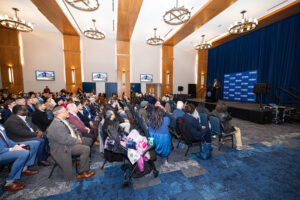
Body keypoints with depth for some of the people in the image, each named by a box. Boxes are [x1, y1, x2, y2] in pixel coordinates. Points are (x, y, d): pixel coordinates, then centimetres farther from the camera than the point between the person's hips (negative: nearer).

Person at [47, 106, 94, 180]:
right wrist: (78, 141, -16)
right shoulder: (56, 126, -27)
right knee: (86, 149, -25)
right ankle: (81, 173, -7)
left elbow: (72, 130, 16)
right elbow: (66, 140, -30)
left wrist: (77, 135, -1)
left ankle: (84, 159, 25)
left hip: (70, 141, 10)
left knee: (88, 140, 12)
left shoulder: (63, 120, 4)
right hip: (63, 148, -10)